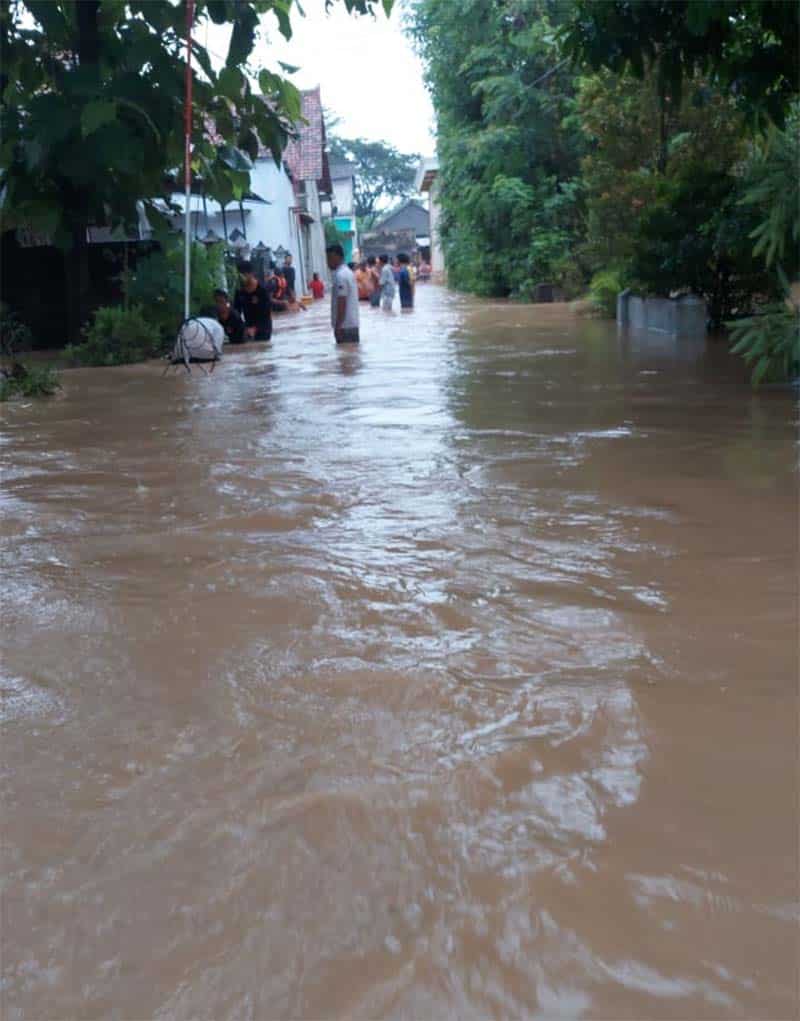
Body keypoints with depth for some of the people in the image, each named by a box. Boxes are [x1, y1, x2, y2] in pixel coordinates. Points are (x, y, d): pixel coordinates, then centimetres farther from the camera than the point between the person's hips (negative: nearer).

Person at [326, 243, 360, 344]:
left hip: (344, 325, -10)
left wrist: (338, 326, -20)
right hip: (352, 323, 10)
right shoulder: (347, 272, 16)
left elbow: (341, 303, -20)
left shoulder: (340, 275, -16)